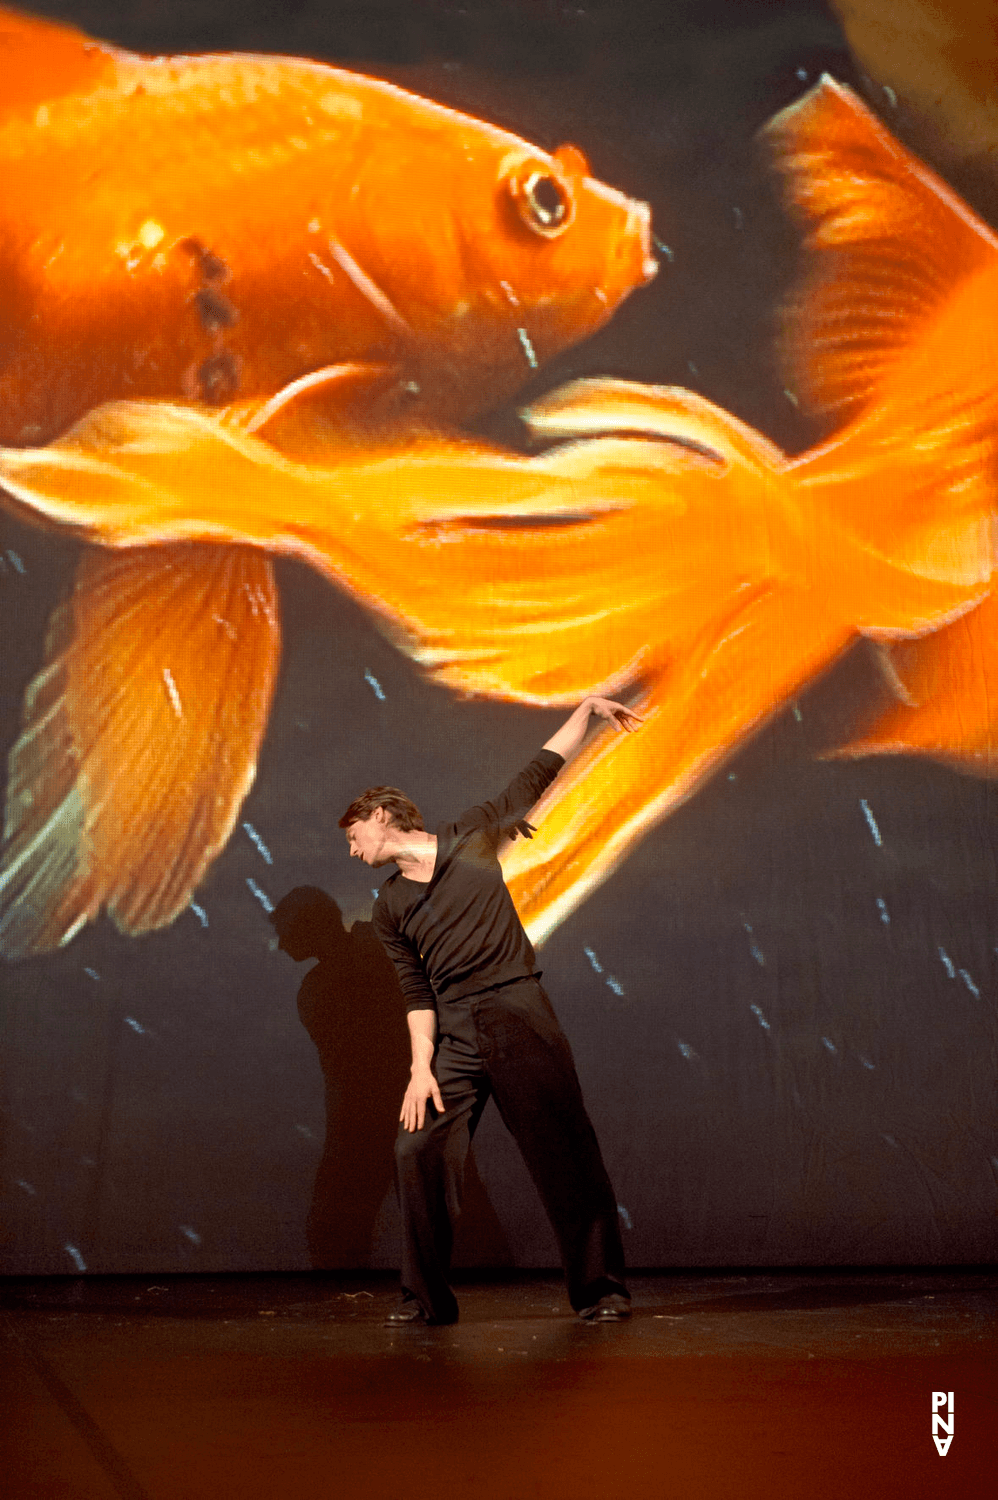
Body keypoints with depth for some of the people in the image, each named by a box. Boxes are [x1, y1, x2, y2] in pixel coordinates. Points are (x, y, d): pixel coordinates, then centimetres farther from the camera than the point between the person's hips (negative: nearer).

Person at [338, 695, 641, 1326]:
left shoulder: (472, 836, 6)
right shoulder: (389, 908, 12)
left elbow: (539, 775, 10)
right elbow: (417, 992, 7)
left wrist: (587, 708, 7)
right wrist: (421, 1066, -4)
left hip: (518, 1012, -3)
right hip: (453, 1032, 3)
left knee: (567, 1151, -1)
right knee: (418, 1152, -5)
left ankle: (600, 1288, 12)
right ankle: (428, 1297, 10)